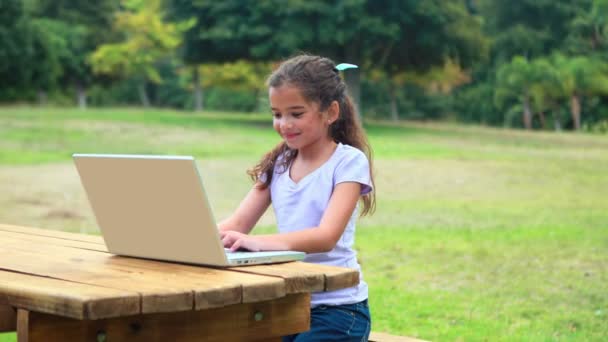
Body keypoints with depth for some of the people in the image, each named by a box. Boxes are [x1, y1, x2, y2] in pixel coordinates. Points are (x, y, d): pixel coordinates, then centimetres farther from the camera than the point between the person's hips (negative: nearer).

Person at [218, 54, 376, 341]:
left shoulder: (348, 161, -9)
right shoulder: (279, 163, 9)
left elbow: (326, 236, -22)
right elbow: (238, 223, 3)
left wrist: (256, 242, -37)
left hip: (337, 309, -6)